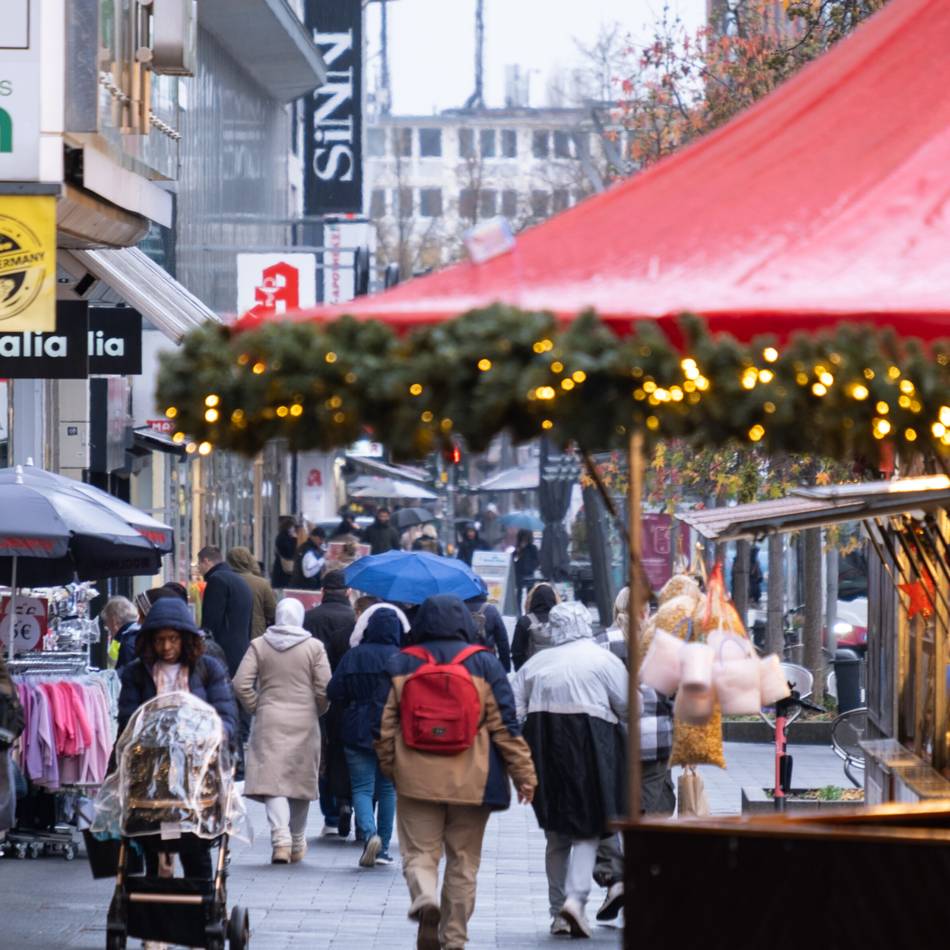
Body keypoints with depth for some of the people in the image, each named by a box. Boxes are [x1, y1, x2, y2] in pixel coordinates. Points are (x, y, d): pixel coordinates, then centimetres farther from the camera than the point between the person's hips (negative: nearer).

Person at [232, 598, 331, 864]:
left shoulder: (259, 646, 1)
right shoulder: (314, 647, -2)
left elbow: (241, 684, -5)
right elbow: (324, 689, -5)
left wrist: (255, 708, 8)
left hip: (269, 722, 0)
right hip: (304, 722, 0)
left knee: (272, 778, -4)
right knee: (301, 780, 13)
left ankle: (280, 836, -24)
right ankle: (297, 844, 23)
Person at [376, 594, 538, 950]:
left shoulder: (401, 665, 2)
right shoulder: (484, 664, 0)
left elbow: (385, 724, 5)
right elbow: (505, 725, -1)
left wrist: (389, 769, 19)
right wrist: (524, 774, 4)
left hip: (417, 779, 0)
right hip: (471, 782, 0)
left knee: (419, 853, 3)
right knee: (463, 861, 10)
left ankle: (425, 899, -28)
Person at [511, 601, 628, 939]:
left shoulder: (536, 663, 7)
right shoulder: (603, 660, -4)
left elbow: (514, 709, 6)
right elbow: (627, 707, -4)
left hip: (545, 747, 4)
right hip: (590, 747, -4)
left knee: (556, 836, 13)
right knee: (587, 831, 1)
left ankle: (558, 911, 16)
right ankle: (575, 897, -19)